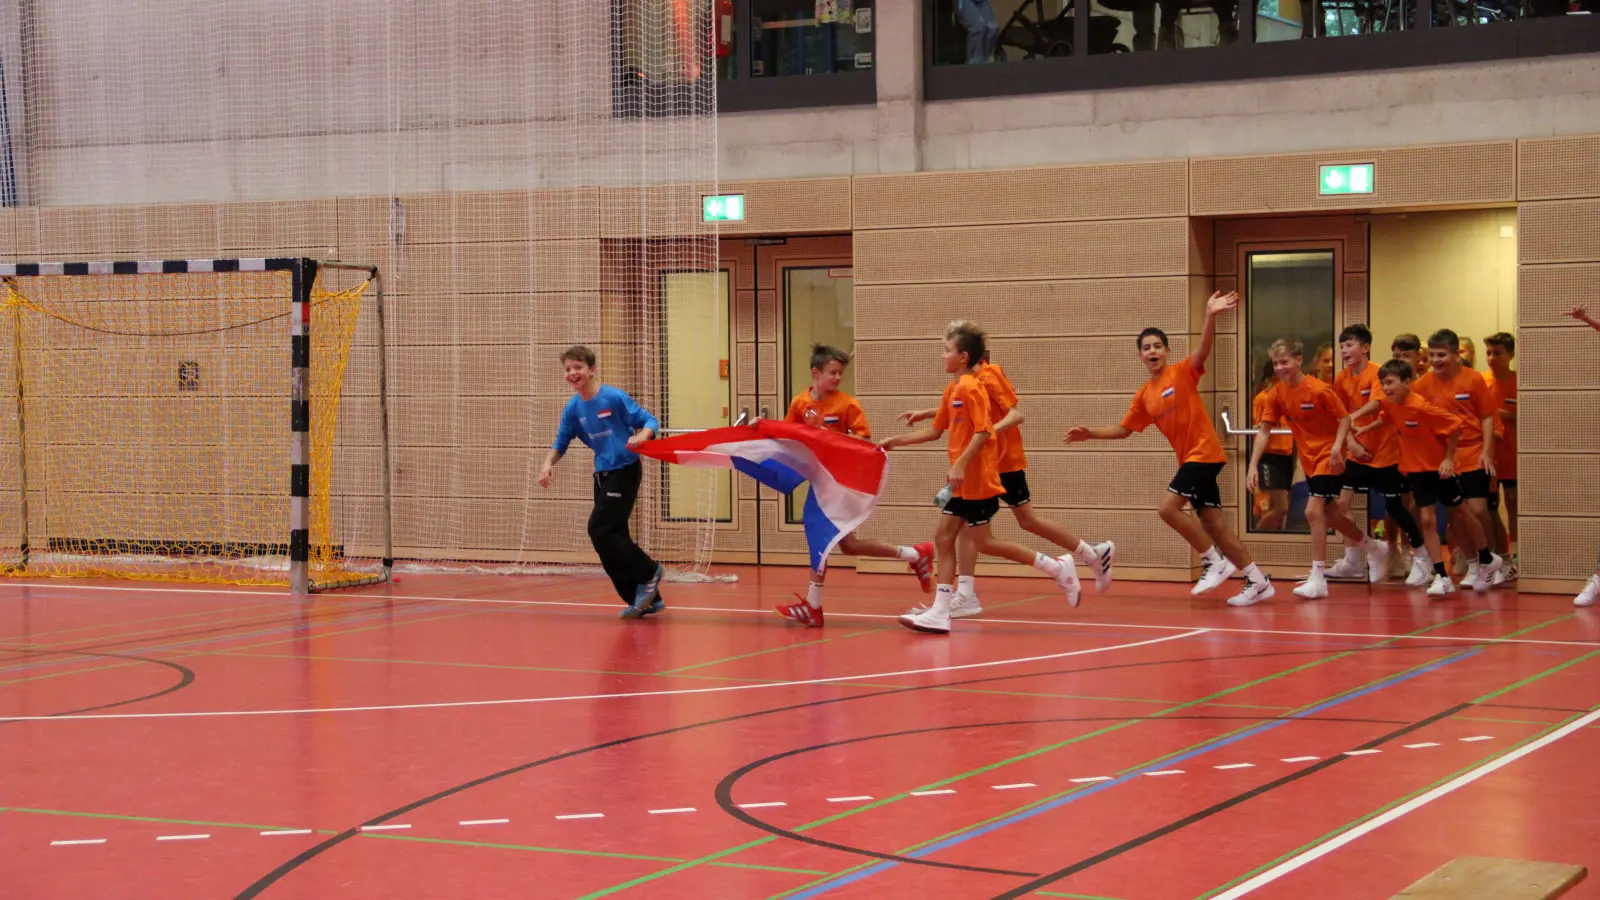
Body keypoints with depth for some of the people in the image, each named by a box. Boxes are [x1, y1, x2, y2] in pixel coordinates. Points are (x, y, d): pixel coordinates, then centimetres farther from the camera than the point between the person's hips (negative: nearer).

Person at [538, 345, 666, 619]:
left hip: (625, 471, -7)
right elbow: (561, 442, 10)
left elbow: (650, 421, -12)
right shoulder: (573, 408, 2)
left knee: (600, 530, -15)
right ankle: (647, 599, 16)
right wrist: (549, 463, -8)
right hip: (602, 474, 7)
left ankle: (648, 571, 3)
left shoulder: (615, 397, -15)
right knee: (612, 538, 6)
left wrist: (641, 436, -34)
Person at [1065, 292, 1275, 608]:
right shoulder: (1144, 395, 12)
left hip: (1203, 453, -7)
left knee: (1168, 508, -18)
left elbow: (1203, 351, -25)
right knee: (1213, 523, 4)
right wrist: (1090, 433, 11)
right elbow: (1123, 430, 21)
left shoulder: (1182, 373, -6)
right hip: (1189, 458, 7)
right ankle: (1258, 582, 10)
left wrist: (1211, 317, -42)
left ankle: (1215, 562, -6)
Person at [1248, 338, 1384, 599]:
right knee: (1330, 514, 17)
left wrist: (1337, 447, -28)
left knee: (1313, 511, -19)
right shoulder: (1276, 394, -4)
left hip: (1328, 457, -7)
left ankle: (1318, 578, -16)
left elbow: (1345, 418, -13)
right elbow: (1263, 430, -2)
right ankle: (1375, 549, 41)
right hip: (1308, 459, 7)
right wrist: (1253, 465, -11)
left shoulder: (1319, 389, -20)